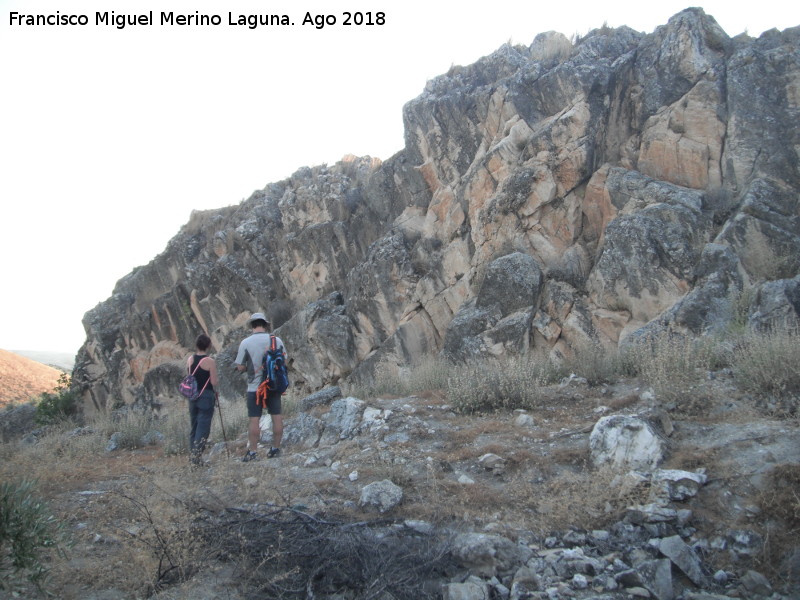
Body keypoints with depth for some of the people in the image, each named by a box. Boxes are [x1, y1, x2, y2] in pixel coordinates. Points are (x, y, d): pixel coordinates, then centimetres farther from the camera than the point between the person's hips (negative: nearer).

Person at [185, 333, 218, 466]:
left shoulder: (190, 359, 4)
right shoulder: (210, 362, -13)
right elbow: (214, 382, -13)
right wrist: (218, 380, 7)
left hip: (192, 395, 6)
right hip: (206, 395, -6)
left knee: (194, 425, 16)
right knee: (203, 427, -1)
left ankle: (192, 454, 23)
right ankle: (197, 455, -7)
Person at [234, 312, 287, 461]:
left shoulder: (245, 342, -10)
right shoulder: (276, 340, -2)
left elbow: (240, 367, -8)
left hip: (255, 387, -2)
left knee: (254, 419, 2)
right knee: (277, 416, 9)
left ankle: (252, 452, 6)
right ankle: (276, 448, 16)